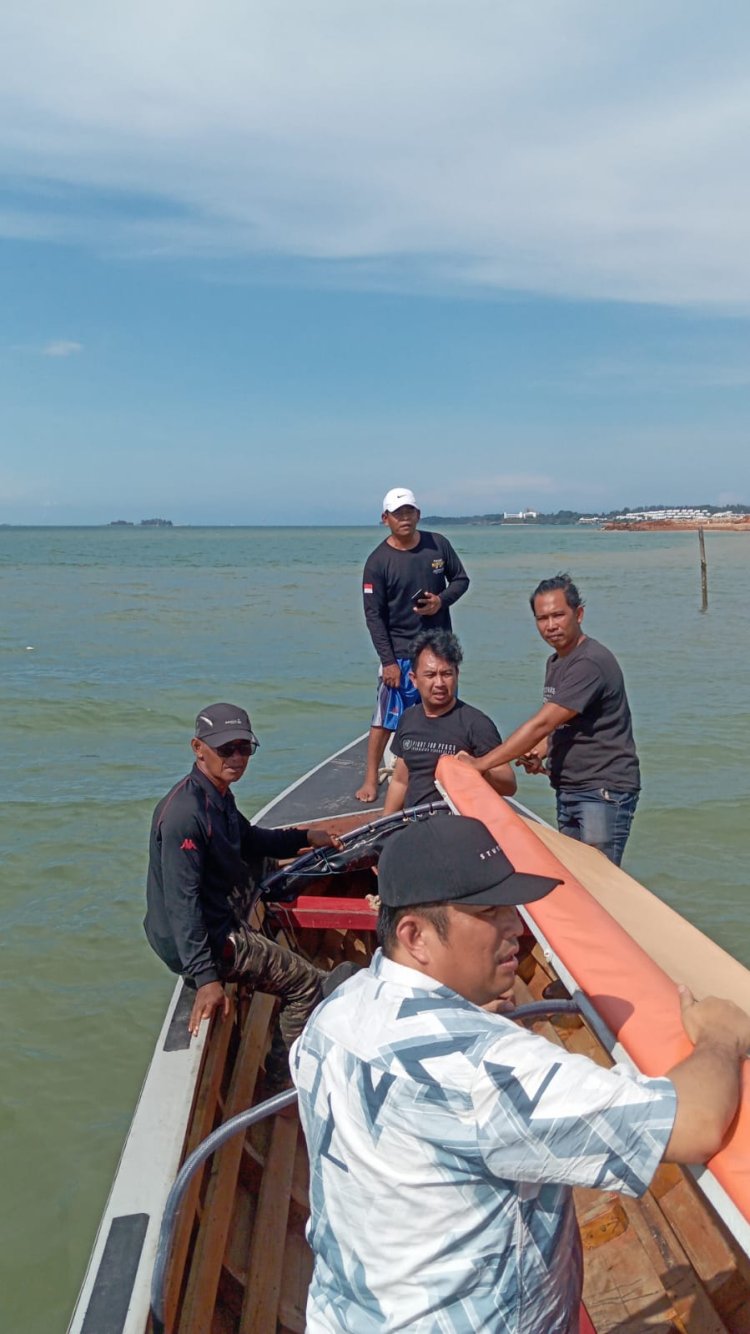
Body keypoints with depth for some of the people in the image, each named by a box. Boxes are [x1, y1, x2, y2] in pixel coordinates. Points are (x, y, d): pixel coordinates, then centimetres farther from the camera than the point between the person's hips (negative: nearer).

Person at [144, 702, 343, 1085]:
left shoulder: (218, 796, 3)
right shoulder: (186, 812, -28)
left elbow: (249, 838, 24)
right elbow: (182, 902, -31)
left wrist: (305, 837, 18)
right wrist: (205, 978, -33)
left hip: (218, 917, 10)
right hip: (198, 942, -10)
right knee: (307, 983, -1)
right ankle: (282, 1076, 13)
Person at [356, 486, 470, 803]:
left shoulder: (438, 544, 1)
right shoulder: (378, 561, -10)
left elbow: (461, 579, 12)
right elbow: (374, 615, -10)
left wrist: (442, 600, -10)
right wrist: (388, 661, -14)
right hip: (400, 653, -4)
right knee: (384, 719, -4)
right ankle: (371, 780, 7)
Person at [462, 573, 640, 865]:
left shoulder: (590, 662, -19)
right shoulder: (555, 662, 13)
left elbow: (542, 724, -24)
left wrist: (480, 763, -21)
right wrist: (538, 754, 2)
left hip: (604, 791, -9)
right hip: (567, 791, 9)